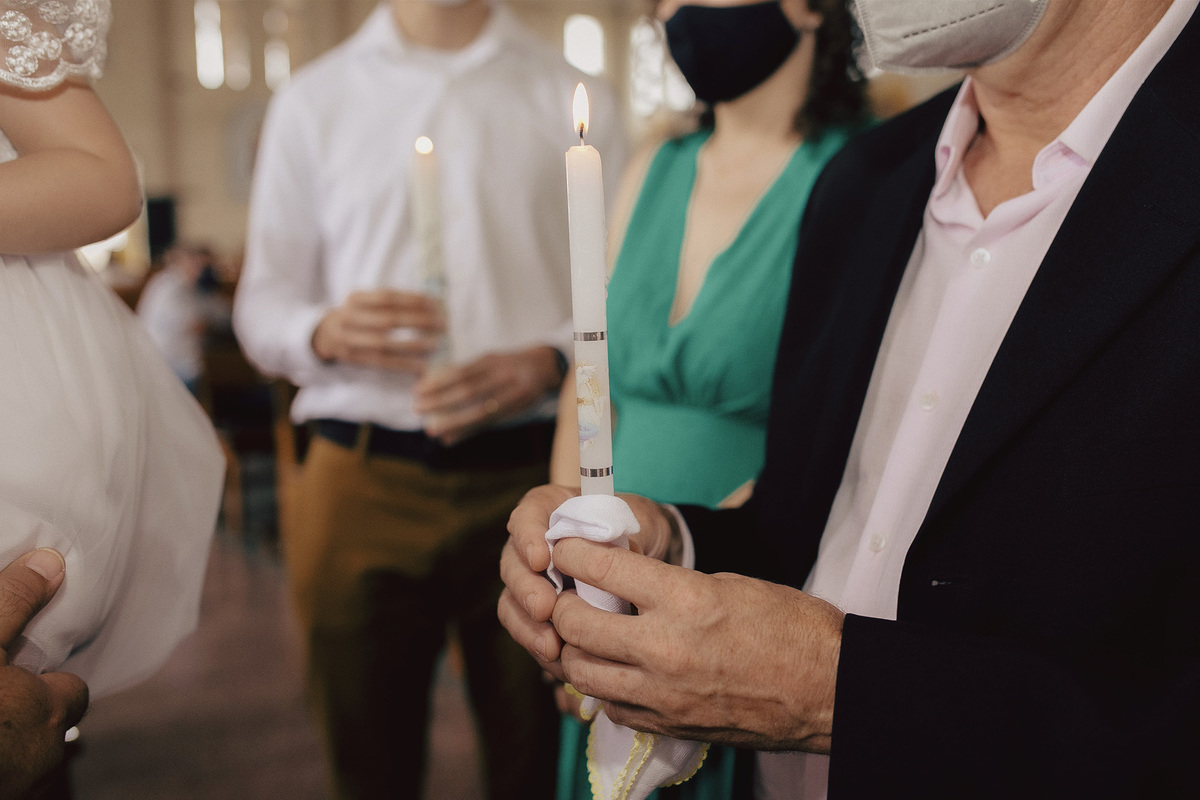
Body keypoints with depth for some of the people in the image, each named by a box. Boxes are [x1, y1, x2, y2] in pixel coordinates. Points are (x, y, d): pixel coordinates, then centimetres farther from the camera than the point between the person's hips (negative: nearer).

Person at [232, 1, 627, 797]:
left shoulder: (578, 99, 9)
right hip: (363, 484, 1)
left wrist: (546, 363, -14)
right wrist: (327, 333, -13)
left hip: (532, 471, 0)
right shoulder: (314, 99, 11)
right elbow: (262, 304, 9)